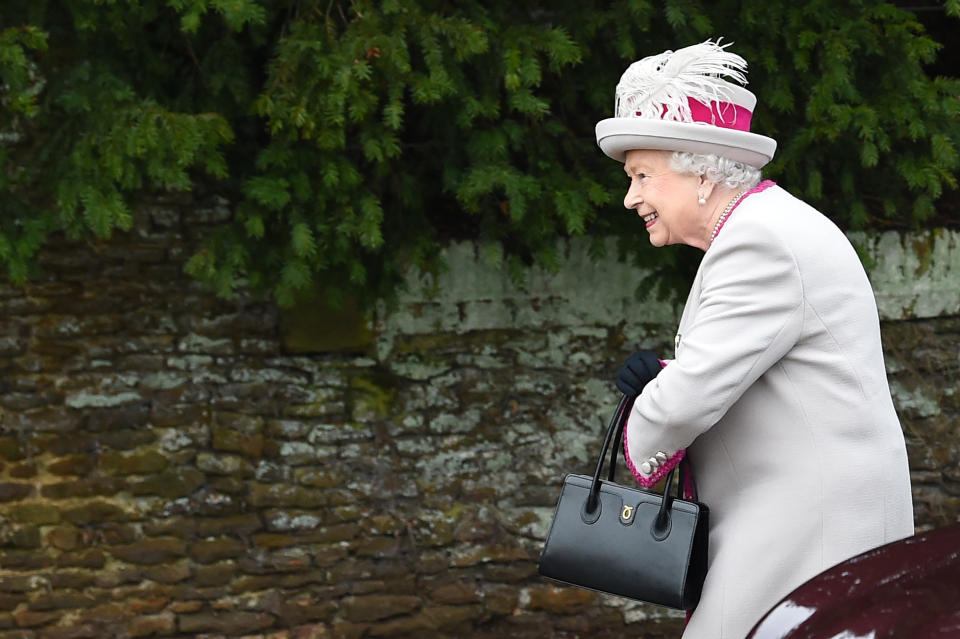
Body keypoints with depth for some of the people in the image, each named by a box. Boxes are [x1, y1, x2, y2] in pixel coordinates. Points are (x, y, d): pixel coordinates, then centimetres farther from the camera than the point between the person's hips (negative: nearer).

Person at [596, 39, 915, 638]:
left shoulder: (762, 244, -17)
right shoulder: (769, 228, 16)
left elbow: (688, 399, -20)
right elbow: (725, 381, 20)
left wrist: (644, 451, 0)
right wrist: (665, 377, 1)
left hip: (812, 535, -10)